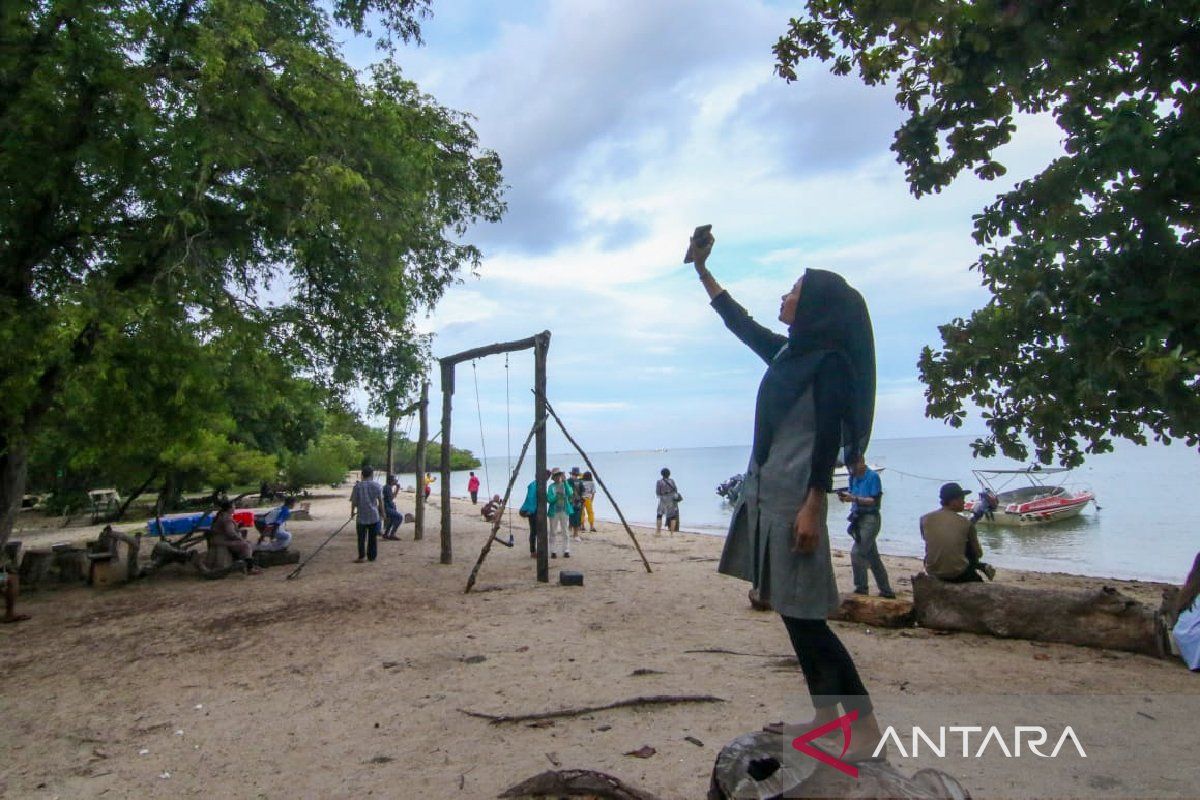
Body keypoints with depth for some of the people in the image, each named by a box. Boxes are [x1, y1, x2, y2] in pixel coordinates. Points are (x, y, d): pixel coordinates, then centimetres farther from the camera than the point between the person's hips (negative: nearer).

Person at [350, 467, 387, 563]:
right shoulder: (377, 486, -2)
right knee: (373, 538, 10)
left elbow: (353, 501, -2)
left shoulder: (357, 486, -4)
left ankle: (361, 557, 8)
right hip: (374, 515, 1)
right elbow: (380, 501, 0)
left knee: (361, 538, 9)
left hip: (362, 516, -1)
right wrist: (382, 513, 11)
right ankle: (372, 556, 14)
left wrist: (352, 512, 14)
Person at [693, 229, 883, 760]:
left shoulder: (828, 359, -9)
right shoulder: (789, 354, 15)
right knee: (791, 610, 10)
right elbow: (739, 323, 27)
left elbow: (829, 438, -16)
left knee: (803, 612, -8)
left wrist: (813, 506, -22)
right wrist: (701, 269, 32)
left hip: (795, 498, -9)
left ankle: (865, 725, 2)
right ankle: (826, 716, 19)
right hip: (767, 493, 9)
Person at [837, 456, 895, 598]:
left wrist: (854, 498, -23)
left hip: (870, 519, -8)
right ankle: (886, 591, 24)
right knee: (873, 557, 14)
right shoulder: (854, 477, 10)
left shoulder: (873, 476, -12)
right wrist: (846, 496, -5)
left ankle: (861, 589, -6)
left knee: (856, 552, -15)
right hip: (858, 518, 8)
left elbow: (875, 501, -16)